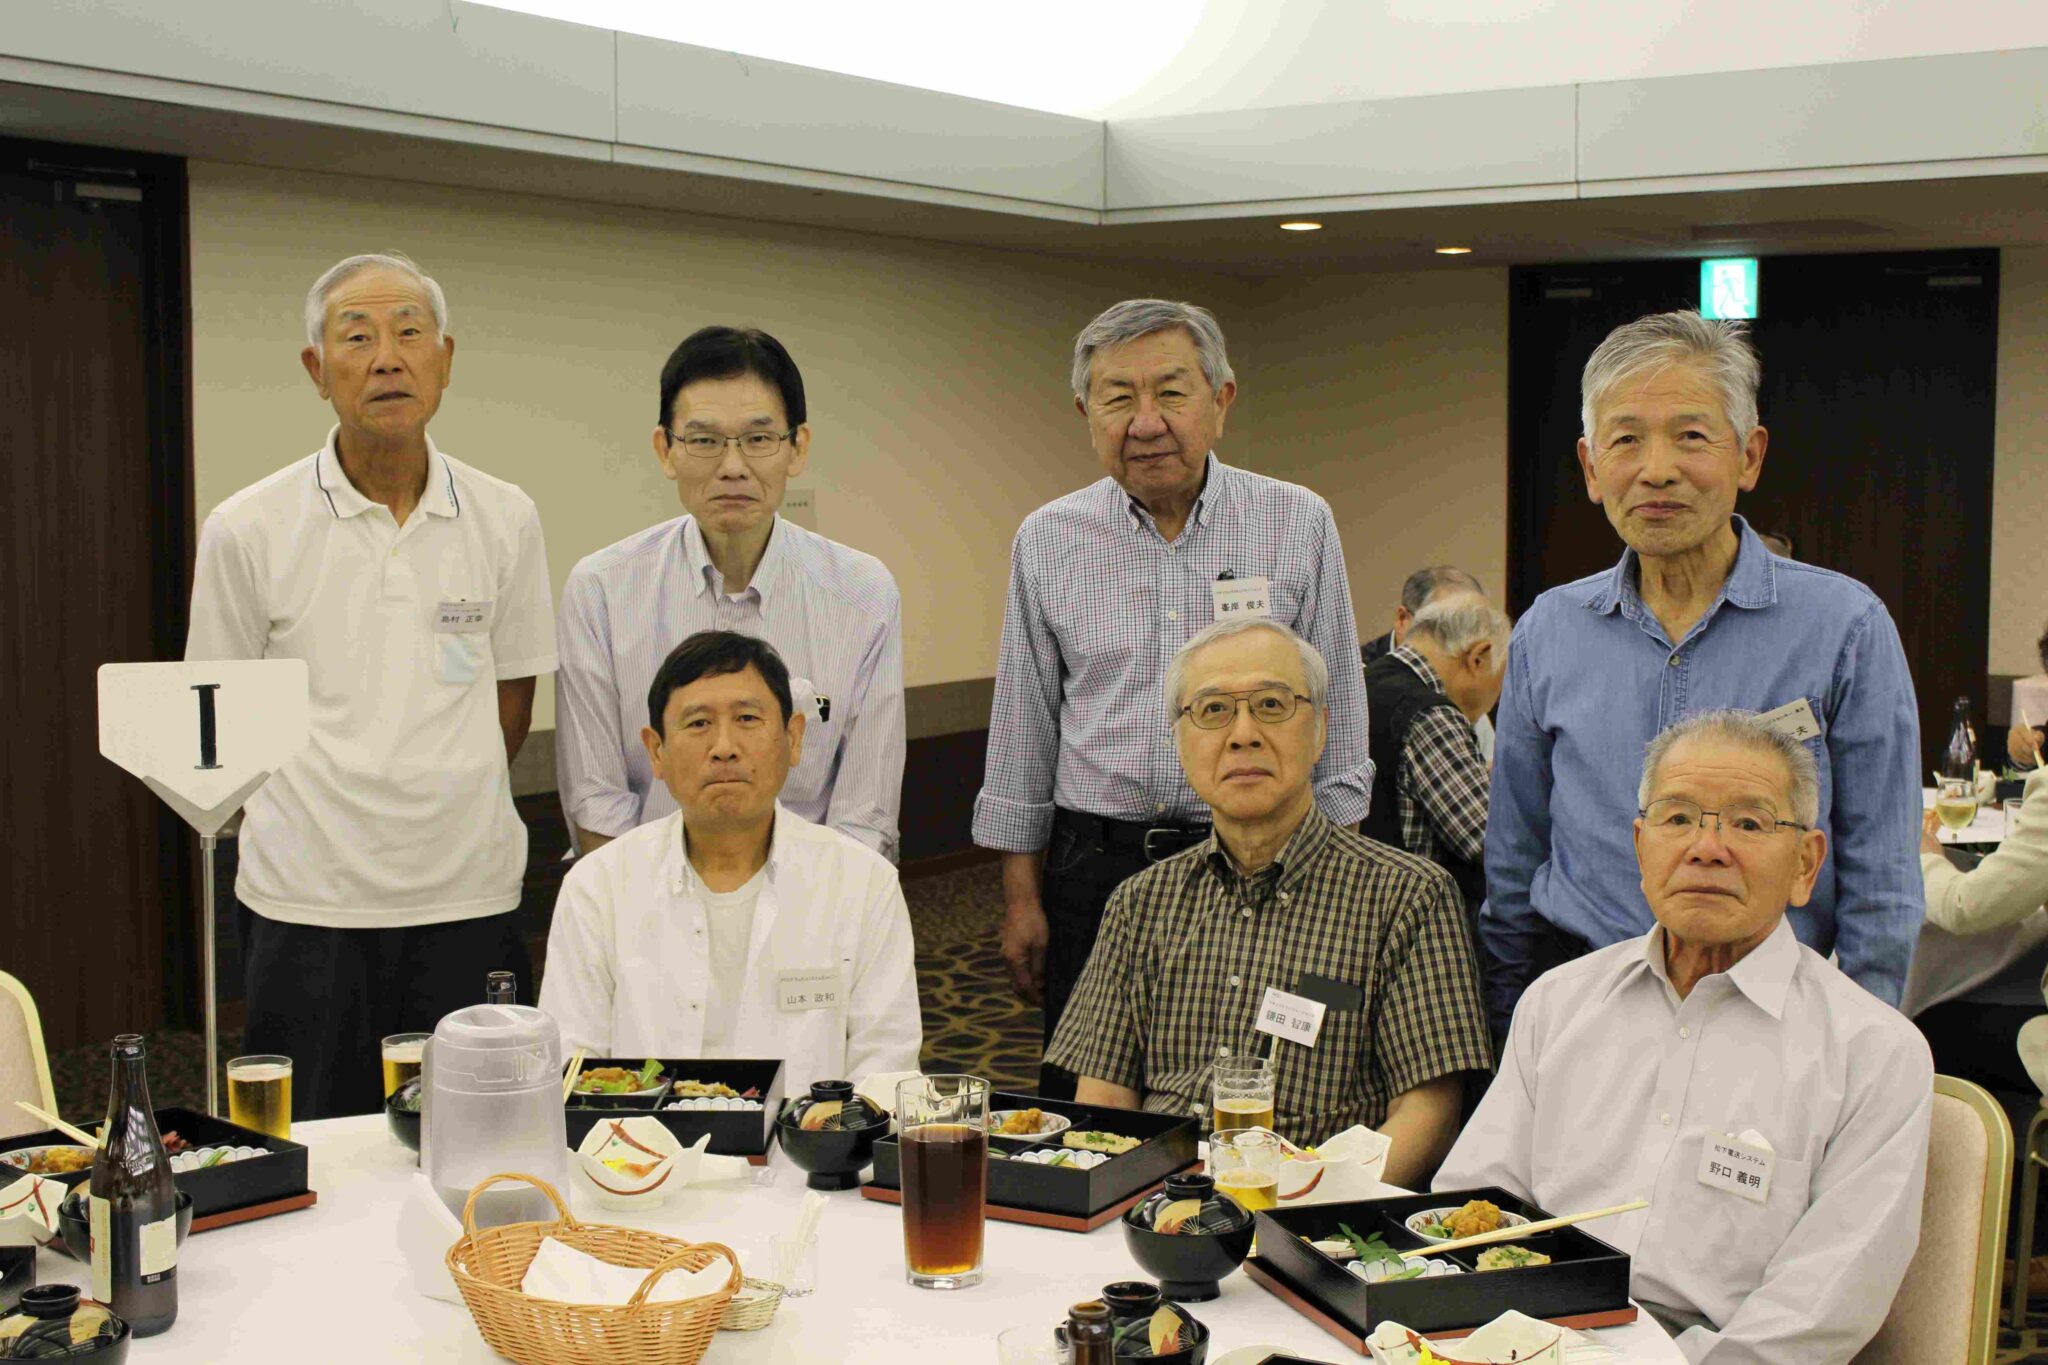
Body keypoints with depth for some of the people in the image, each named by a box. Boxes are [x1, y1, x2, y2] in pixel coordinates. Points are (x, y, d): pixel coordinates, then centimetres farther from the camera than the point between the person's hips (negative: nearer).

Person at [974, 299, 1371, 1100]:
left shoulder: (1298, 525, 0)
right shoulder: (1048, 540, 4)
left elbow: (1337, 723, 4)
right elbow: (1022, 735, 10)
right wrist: (1020, 897, 7)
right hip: (1094, 867, 1)